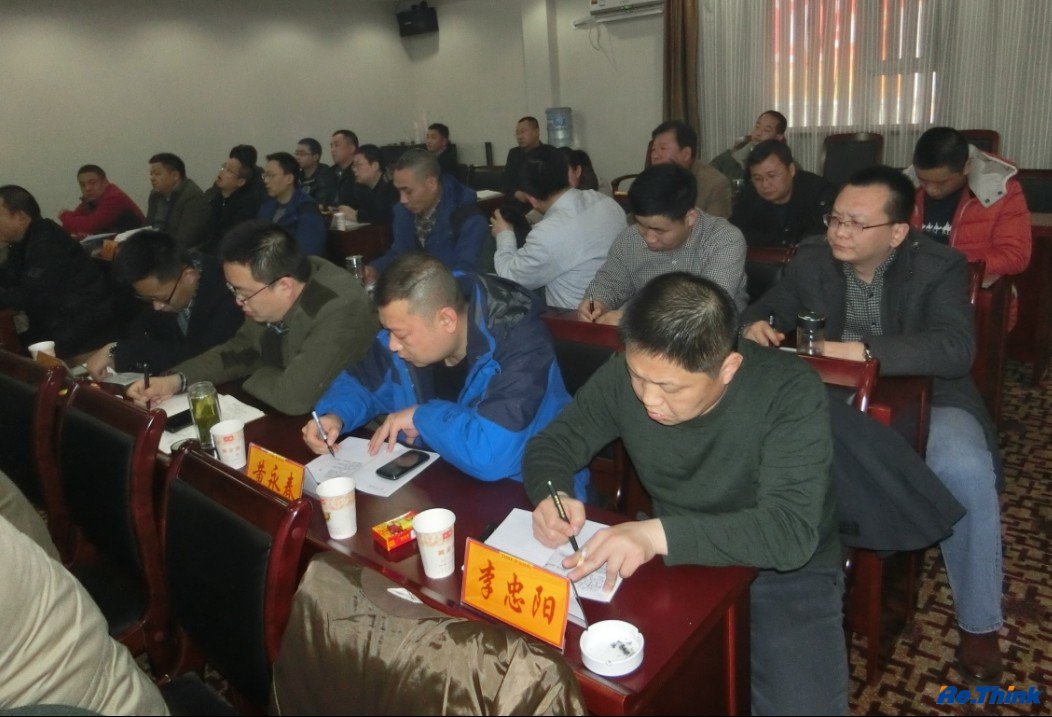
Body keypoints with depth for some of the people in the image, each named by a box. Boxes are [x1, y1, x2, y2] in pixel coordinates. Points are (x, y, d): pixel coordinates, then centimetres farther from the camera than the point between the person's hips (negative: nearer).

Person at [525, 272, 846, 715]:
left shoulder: (790, 392, -24)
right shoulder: (624, 375, -13)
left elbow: (789, 532, -32)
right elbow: (552, 443, -1)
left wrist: (660, 533, -44)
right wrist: (550, 495, -24)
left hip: (786, 573, -3)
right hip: (674, 561, 3)